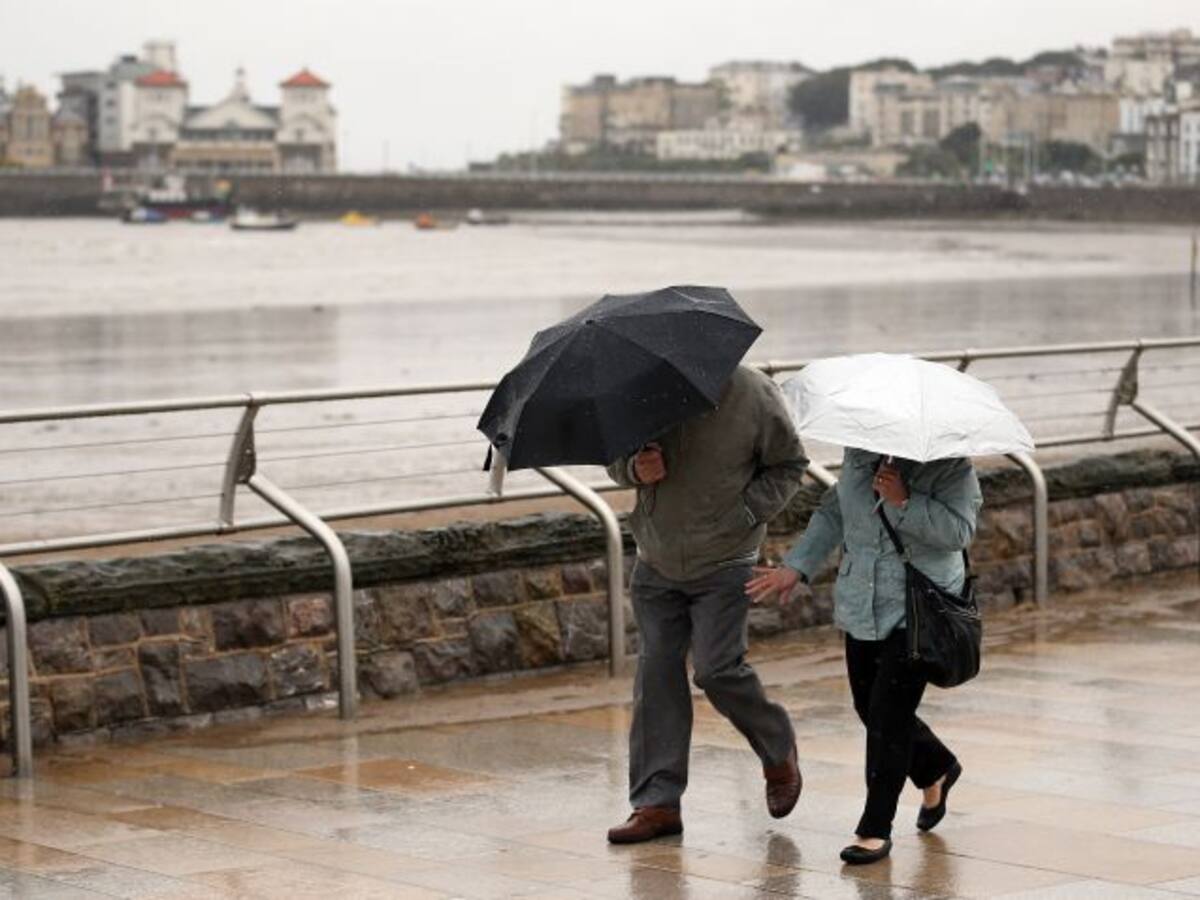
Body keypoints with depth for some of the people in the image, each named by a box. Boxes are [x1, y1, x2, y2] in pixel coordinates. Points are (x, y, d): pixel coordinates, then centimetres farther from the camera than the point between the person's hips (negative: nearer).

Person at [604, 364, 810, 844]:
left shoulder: (754, 395, -11)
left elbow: (789, 465, 1)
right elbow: (615, 457, 11)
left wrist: (746, 512, -12)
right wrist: (635, 469, -13)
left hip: (723, 563, -4)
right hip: (656, 562, 4)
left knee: (717, 669, -10)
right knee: (656, 673, 2)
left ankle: (780, 754, 18)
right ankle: (657, 802, 8)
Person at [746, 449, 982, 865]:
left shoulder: (950, 464, -11)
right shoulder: (858, 452, 7)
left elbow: (959, 530, -20)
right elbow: (833, 511, 18)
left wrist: (904, 502, -26)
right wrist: (796, 566, 12)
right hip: (862, 607, 7)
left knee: (888, 713, -10)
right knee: (869, 707, 13)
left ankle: (875, 830, 0)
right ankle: (937, 769, 42)